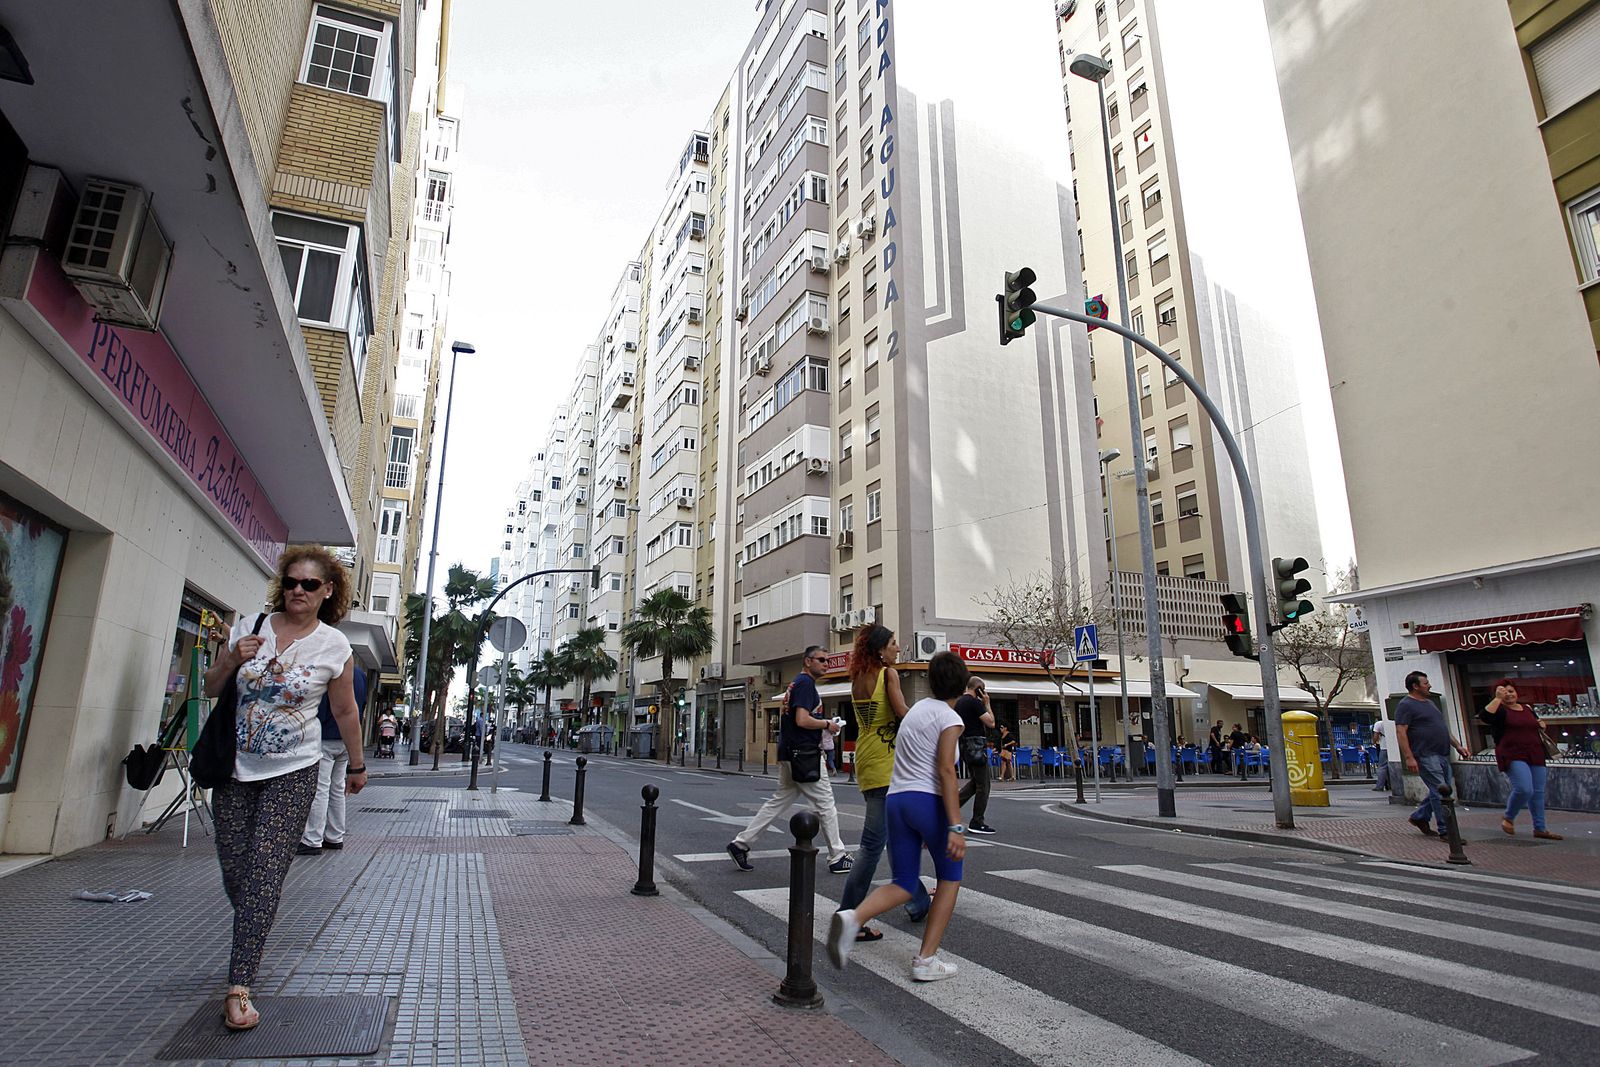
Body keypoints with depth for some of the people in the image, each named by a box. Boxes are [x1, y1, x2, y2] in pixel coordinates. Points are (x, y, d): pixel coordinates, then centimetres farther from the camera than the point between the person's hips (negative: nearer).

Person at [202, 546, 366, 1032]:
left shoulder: (335, 646, -6)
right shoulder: (250, 626, 0)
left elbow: (345, 712, 4)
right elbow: (211, 689, 8)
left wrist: (357, 766, 13)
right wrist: (231, 659, -13)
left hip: (292, 773, -3)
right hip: (235, 768, 3)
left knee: (265, 872, -10)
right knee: (233, 868, 8)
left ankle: (239, 987, -6)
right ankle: (250, 946, 37)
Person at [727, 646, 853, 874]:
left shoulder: (795, 684, 18)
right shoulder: (806, 683, -13)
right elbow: (802, 720, -24)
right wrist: (827, 724, -9)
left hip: (788, 755, 10)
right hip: (804, 754, -10)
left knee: (779, 801, 12)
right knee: (826, 804, 1)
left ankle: (741, 843, 12)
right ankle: (837, 858, 9)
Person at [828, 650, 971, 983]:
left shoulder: (916, 709, 20)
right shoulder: (950, 719, -3)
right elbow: (945, 771, -15)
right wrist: (956, 826, -19)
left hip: (896, 798, 6)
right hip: (928, 800, -6)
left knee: (904, 885, 11)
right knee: (949, 877, 15)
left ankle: (852, 918, -17)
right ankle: (926, 960, 8)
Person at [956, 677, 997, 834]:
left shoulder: (958, 703, 14)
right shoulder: (975, 702, -15)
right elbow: (991, 723, -13)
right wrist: (987, 704, -5)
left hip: (965, 745, 9)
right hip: (976, 746, -9)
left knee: (974, 781, 20)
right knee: (983, 786, -1)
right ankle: (977, 823, 4)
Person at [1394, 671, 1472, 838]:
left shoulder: (1429, 703, 20)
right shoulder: (1406, 705, -10)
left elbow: (1442, 728, 27)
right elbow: (1400, 732, -16)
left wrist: (1458, 746, 18)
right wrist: (1409, 757, -22)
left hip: (1443, 755, 9)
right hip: (1426, 756, -9)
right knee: (1440, 792, -8)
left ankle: (1418, 817, 24)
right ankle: (1445, 831, -1)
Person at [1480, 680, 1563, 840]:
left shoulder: (1527, 709, 17)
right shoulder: (1499, 710, -4)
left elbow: (1536, 725, 35)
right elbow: (1484, 717, -27)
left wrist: (1541, 725, 13)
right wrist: (1498, 698, -25)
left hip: (1535, 757, 7)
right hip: (1513, 757, -7)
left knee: (1538, 792, 8)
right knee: (1524, 789, -20)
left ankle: (1540, 828, 18)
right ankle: (1508, 818, 2)